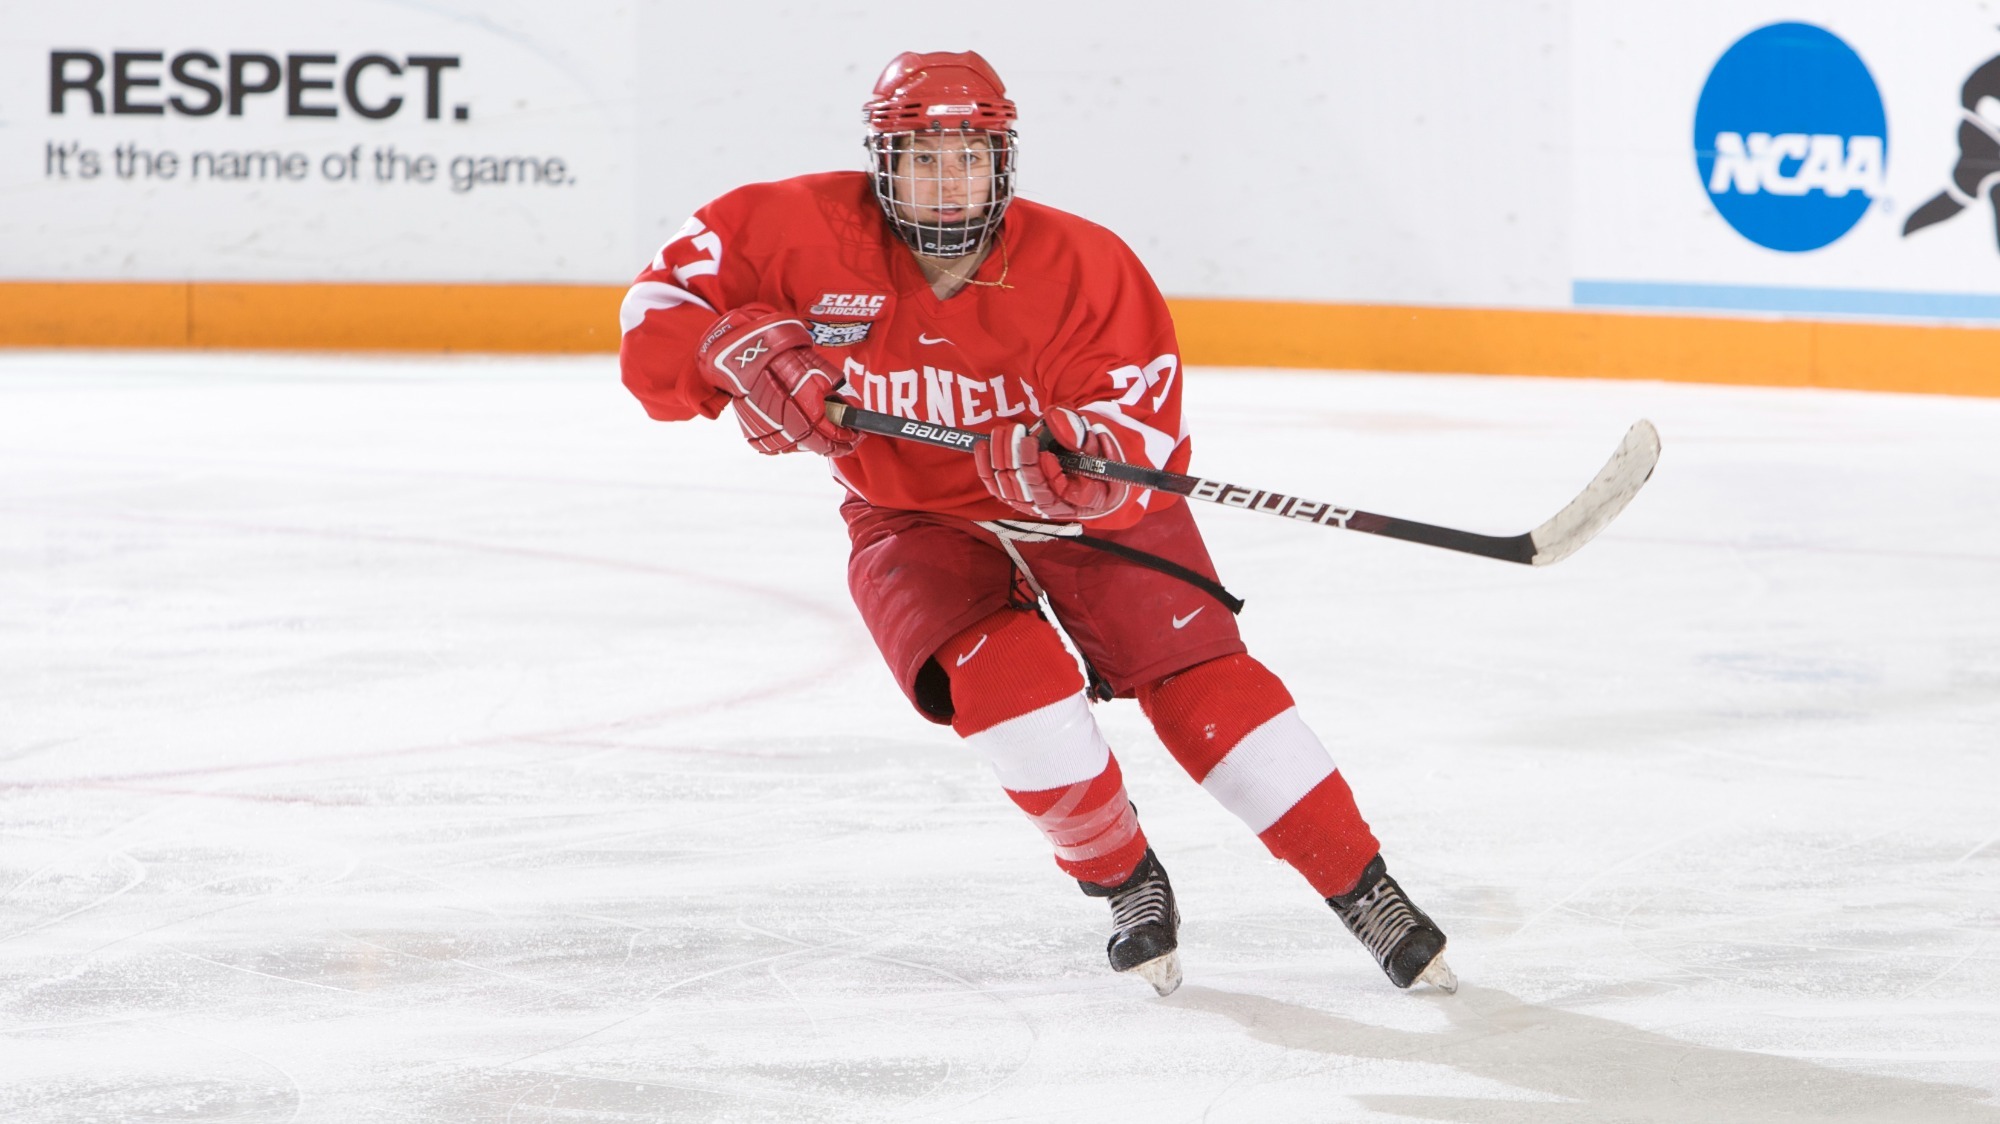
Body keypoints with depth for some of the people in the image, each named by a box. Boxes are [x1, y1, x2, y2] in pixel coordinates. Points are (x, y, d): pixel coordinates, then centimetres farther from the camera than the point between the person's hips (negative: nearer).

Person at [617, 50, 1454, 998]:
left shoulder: (1084, 266, -21)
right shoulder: (814, 234, -18)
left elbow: (1145, 431, -22)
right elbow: (662, 303, -10)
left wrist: (1077, 455, -44)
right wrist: (738, 353, -29)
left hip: (1084, 508, 0)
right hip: (914, 520, 0)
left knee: (1200, 680, -14)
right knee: (1005, 672, -27)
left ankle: (1363, 891, -1)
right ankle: (1124, 883, -3)